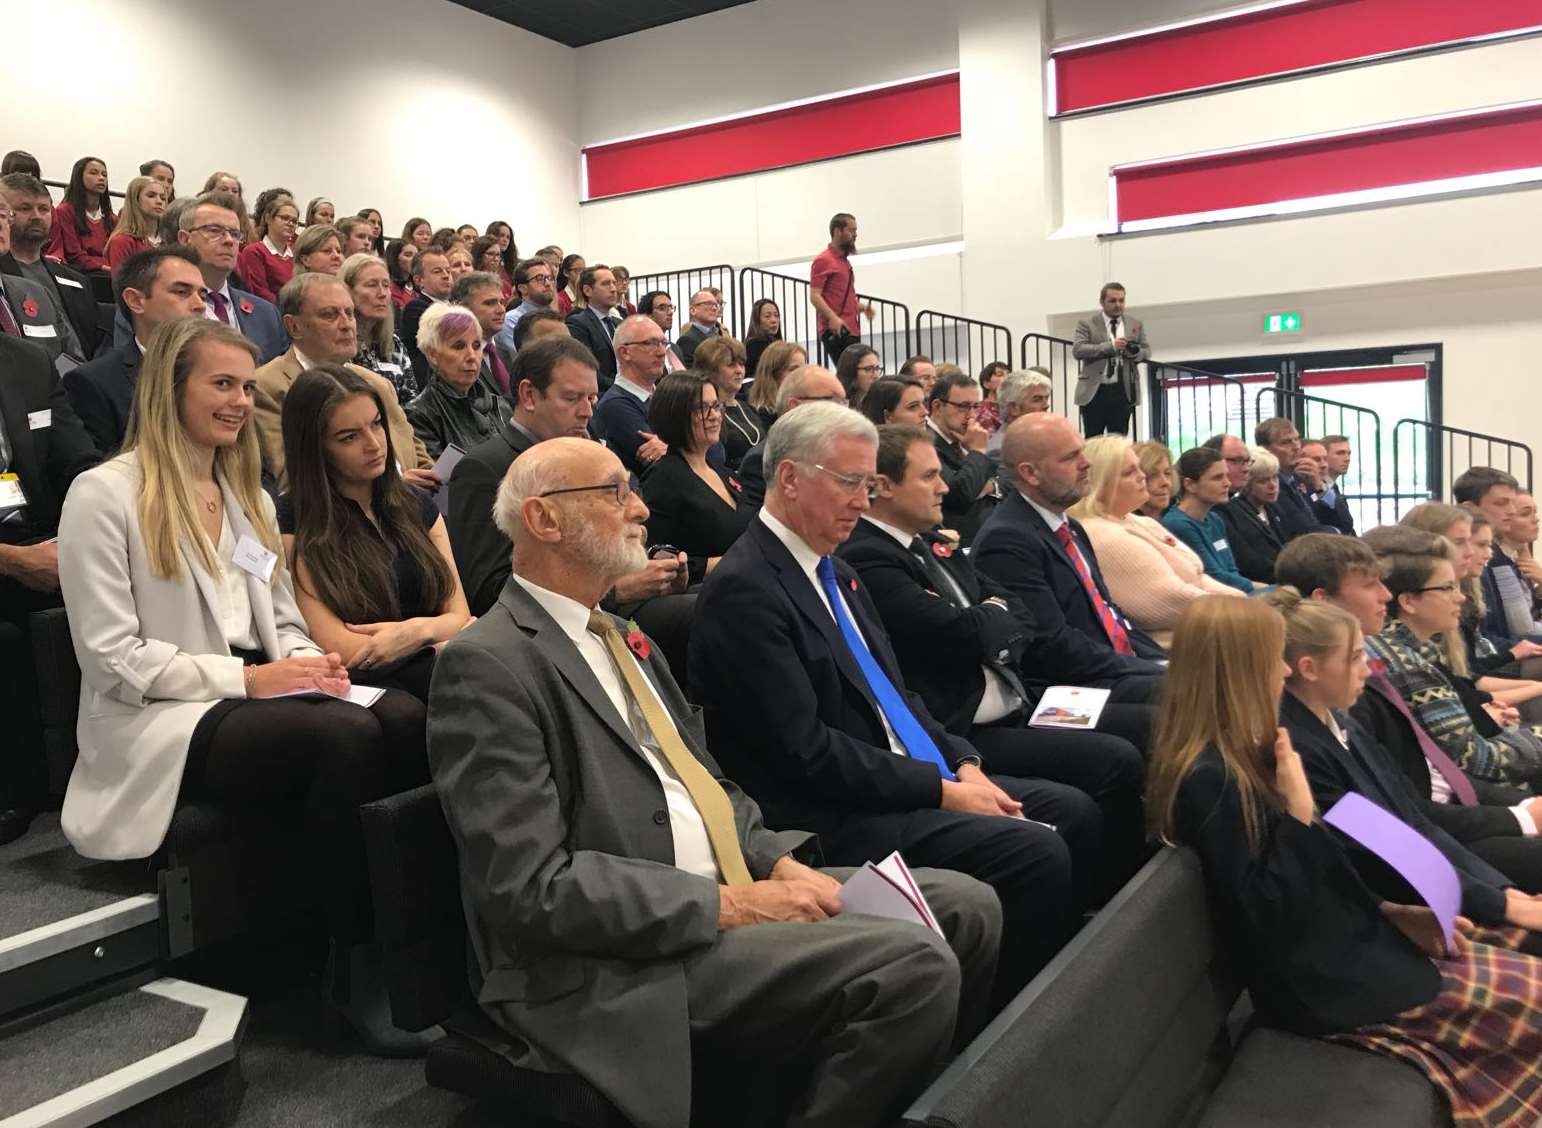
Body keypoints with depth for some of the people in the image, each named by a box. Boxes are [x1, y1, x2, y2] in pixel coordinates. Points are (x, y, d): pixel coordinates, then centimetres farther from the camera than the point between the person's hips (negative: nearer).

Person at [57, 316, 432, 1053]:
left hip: (259, 696, 6)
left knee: (406, 719, -27)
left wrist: (308, 663, -5)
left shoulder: (247, 495, 20)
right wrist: (246, 678, -17)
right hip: (163, 721, -6)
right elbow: (113, 658, -10)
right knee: (350, 736, -35)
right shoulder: (104, 494, -4)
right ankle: (357, 965, -23)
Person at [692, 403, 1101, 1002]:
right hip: (836, 815, -10)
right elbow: (805, 750, -20)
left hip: (911, 777, 10)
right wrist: (941, 791, -16)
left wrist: (962, 764, 1)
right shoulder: (742, 590, -16)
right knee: (1036, 853, -20)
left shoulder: (833, 570, 14)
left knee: (1075, 814, 5)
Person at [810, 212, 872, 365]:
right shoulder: (823, 260, -4)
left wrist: (861, 307, 14)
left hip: (851, 329, 9)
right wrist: (832, 318, -26)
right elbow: (814, 296, -13)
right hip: (835, 331, -9)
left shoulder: (844, 261, 22)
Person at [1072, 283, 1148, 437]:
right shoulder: (1086, 324, 2)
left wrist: (1136, 353, -10)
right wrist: (1111, 346, -19)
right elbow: (1077, 350, -11)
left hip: (1123, 392, 3)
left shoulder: (1136, 325, 14)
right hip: (1094, 392, -3)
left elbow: (1147, 352, 15)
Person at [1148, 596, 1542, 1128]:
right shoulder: (1209, 780, -25)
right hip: (1316, 981, -9)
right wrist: (1299, 809, -23)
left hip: (1337, 943, 9)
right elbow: (1264, 911, -25)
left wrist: (1390, 911, 8)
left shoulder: (1236, 756, 5)